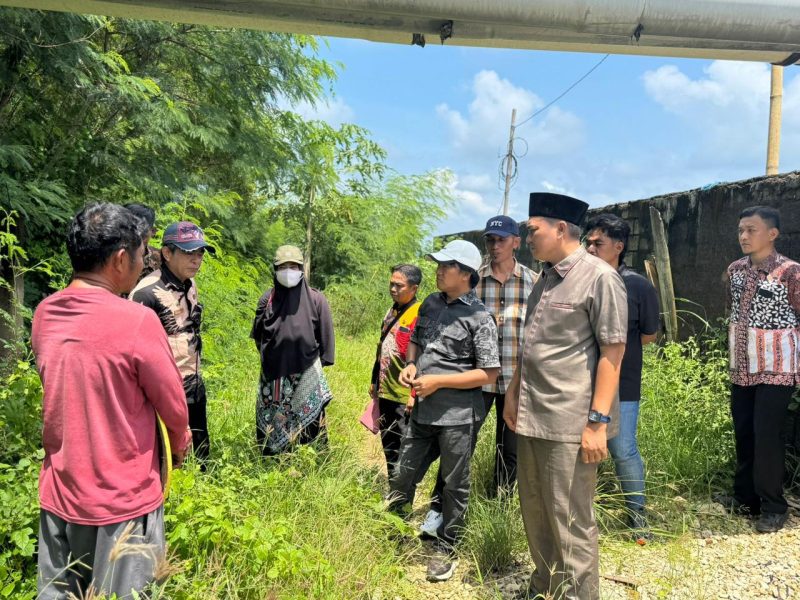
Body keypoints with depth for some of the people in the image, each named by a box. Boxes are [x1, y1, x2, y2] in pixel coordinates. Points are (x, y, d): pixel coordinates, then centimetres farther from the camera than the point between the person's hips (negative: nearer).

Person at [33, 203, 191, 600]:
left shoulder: (43, 315, -2)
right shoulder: (136, 321, -20)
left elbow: (64, 390, 8)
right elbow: (174, 407, -10)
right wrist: (180, 445, 10)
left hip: (58, 493, 6)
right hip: (123, 499, -5)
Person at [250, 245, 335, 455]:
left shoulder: (315, 299, -3)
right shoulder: (268, 298, 2)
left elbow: (325, 335, 3)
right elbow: (258, 335, 13)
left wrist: (320, 365, 4)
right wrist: (269, 357, 11)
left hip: (307, 374, -2)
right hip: (274, 374, 2)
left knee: (309, 426, 1)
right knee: (271, 426, 9)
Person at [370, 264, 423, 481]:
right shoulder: (392, 311, 12)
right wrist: (375, 381, 21)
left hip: (405, 397, -8)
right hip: (386, 392, 8)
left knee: (401, 449, 1)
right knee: (388, 445, 18)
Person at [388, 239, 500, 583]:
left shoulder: (479, 317, -13)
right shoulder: (430, 304, 6)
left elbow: (489, 373, -15)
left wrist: (438, 381, -19)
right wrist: (410, 365, -1)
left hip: (457, 414, -6)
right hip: (422, 409, 6)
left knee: (454, 485, 11)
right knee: (402, 476, 15)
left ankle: (446, 549, 29)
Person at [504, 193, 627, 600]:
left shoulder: (600, 277, -11)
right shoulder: (545, 278, 14)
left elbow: (612, 354, -13)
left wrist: (598, 422, -16)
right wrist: (513, 392, 19)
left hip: (570, 423, -8)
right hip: (531, 417, 8)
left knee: (570, 520, 3)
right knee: (535, 514, 18)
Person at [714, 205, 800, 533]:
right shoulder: (735, 269, 5)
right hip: (741, 366, 6)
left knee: (767, 436, -3)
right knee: (743, 433, 13)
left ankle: (774, 507, 14)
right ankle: (745, 498, 28)